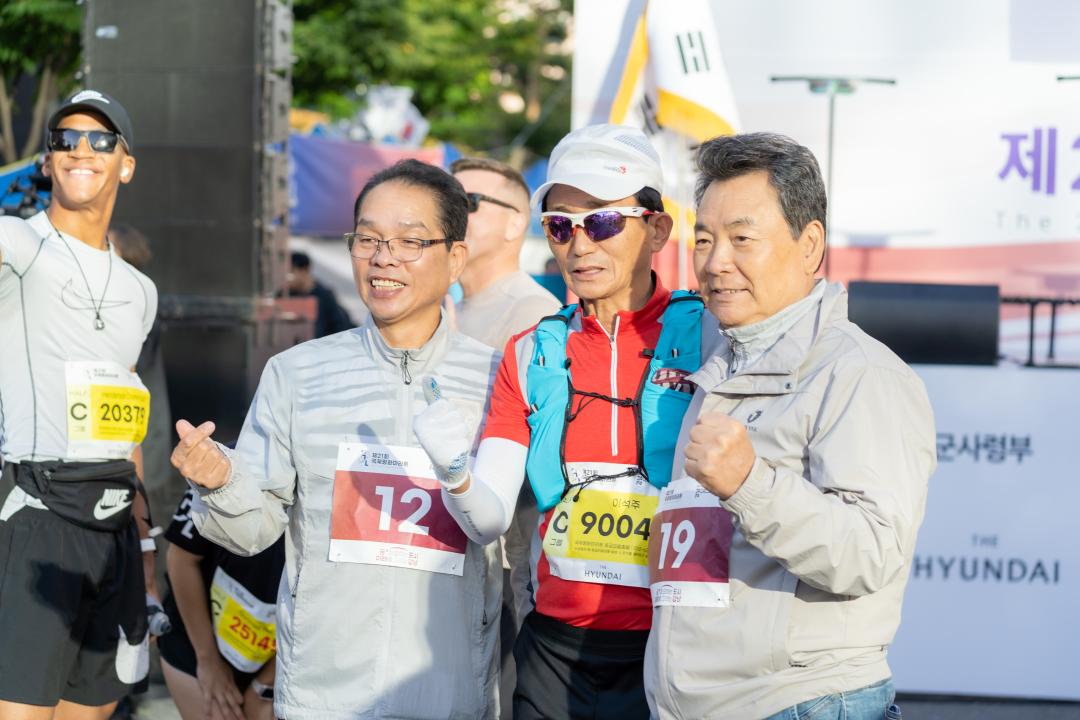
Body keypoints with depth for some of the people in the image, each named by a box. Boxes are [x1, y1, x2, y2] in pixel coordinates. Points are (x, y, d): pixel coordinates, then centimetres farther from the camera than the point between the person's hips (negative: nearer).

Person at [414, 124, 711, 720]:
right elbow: (490, 520, 1)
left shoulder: (704, 337, -4)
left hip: (670, 648, -3)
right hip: (556, 644, 4)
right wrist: (454, 475, -19)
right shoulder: (533, 353, 8)